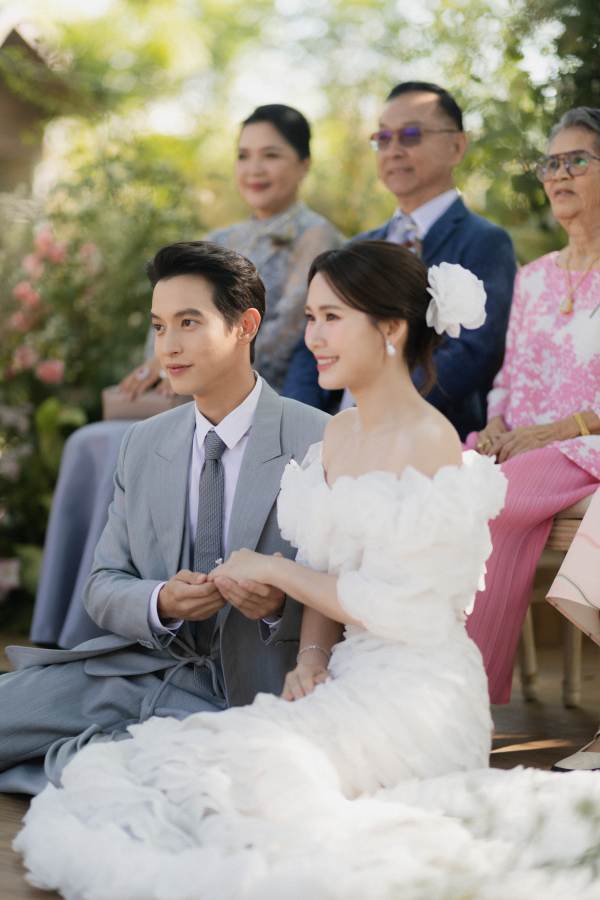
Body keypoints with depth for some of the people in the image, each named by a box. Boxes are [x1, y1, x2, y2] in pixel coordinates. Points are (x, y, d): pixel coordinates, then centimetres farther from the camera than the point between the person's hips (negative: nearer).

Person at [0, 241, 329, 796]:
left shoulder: (320, 443, -7)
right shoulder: (143, 445, 11)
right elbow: (104, 587, 10)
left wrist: (281, 604, -26)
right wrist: (161, 603, -13)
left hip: (237, 696, -5)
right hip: (137, 666, 5)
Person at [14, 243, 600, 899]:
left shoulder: (429, 442, -14)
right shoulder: (339, 431, 12)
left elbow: (394, 605, -16)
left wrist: (271, 569, -6)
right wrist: (309, 658, -5)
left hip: (416, 691, -8)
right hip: (350, 675, 8)